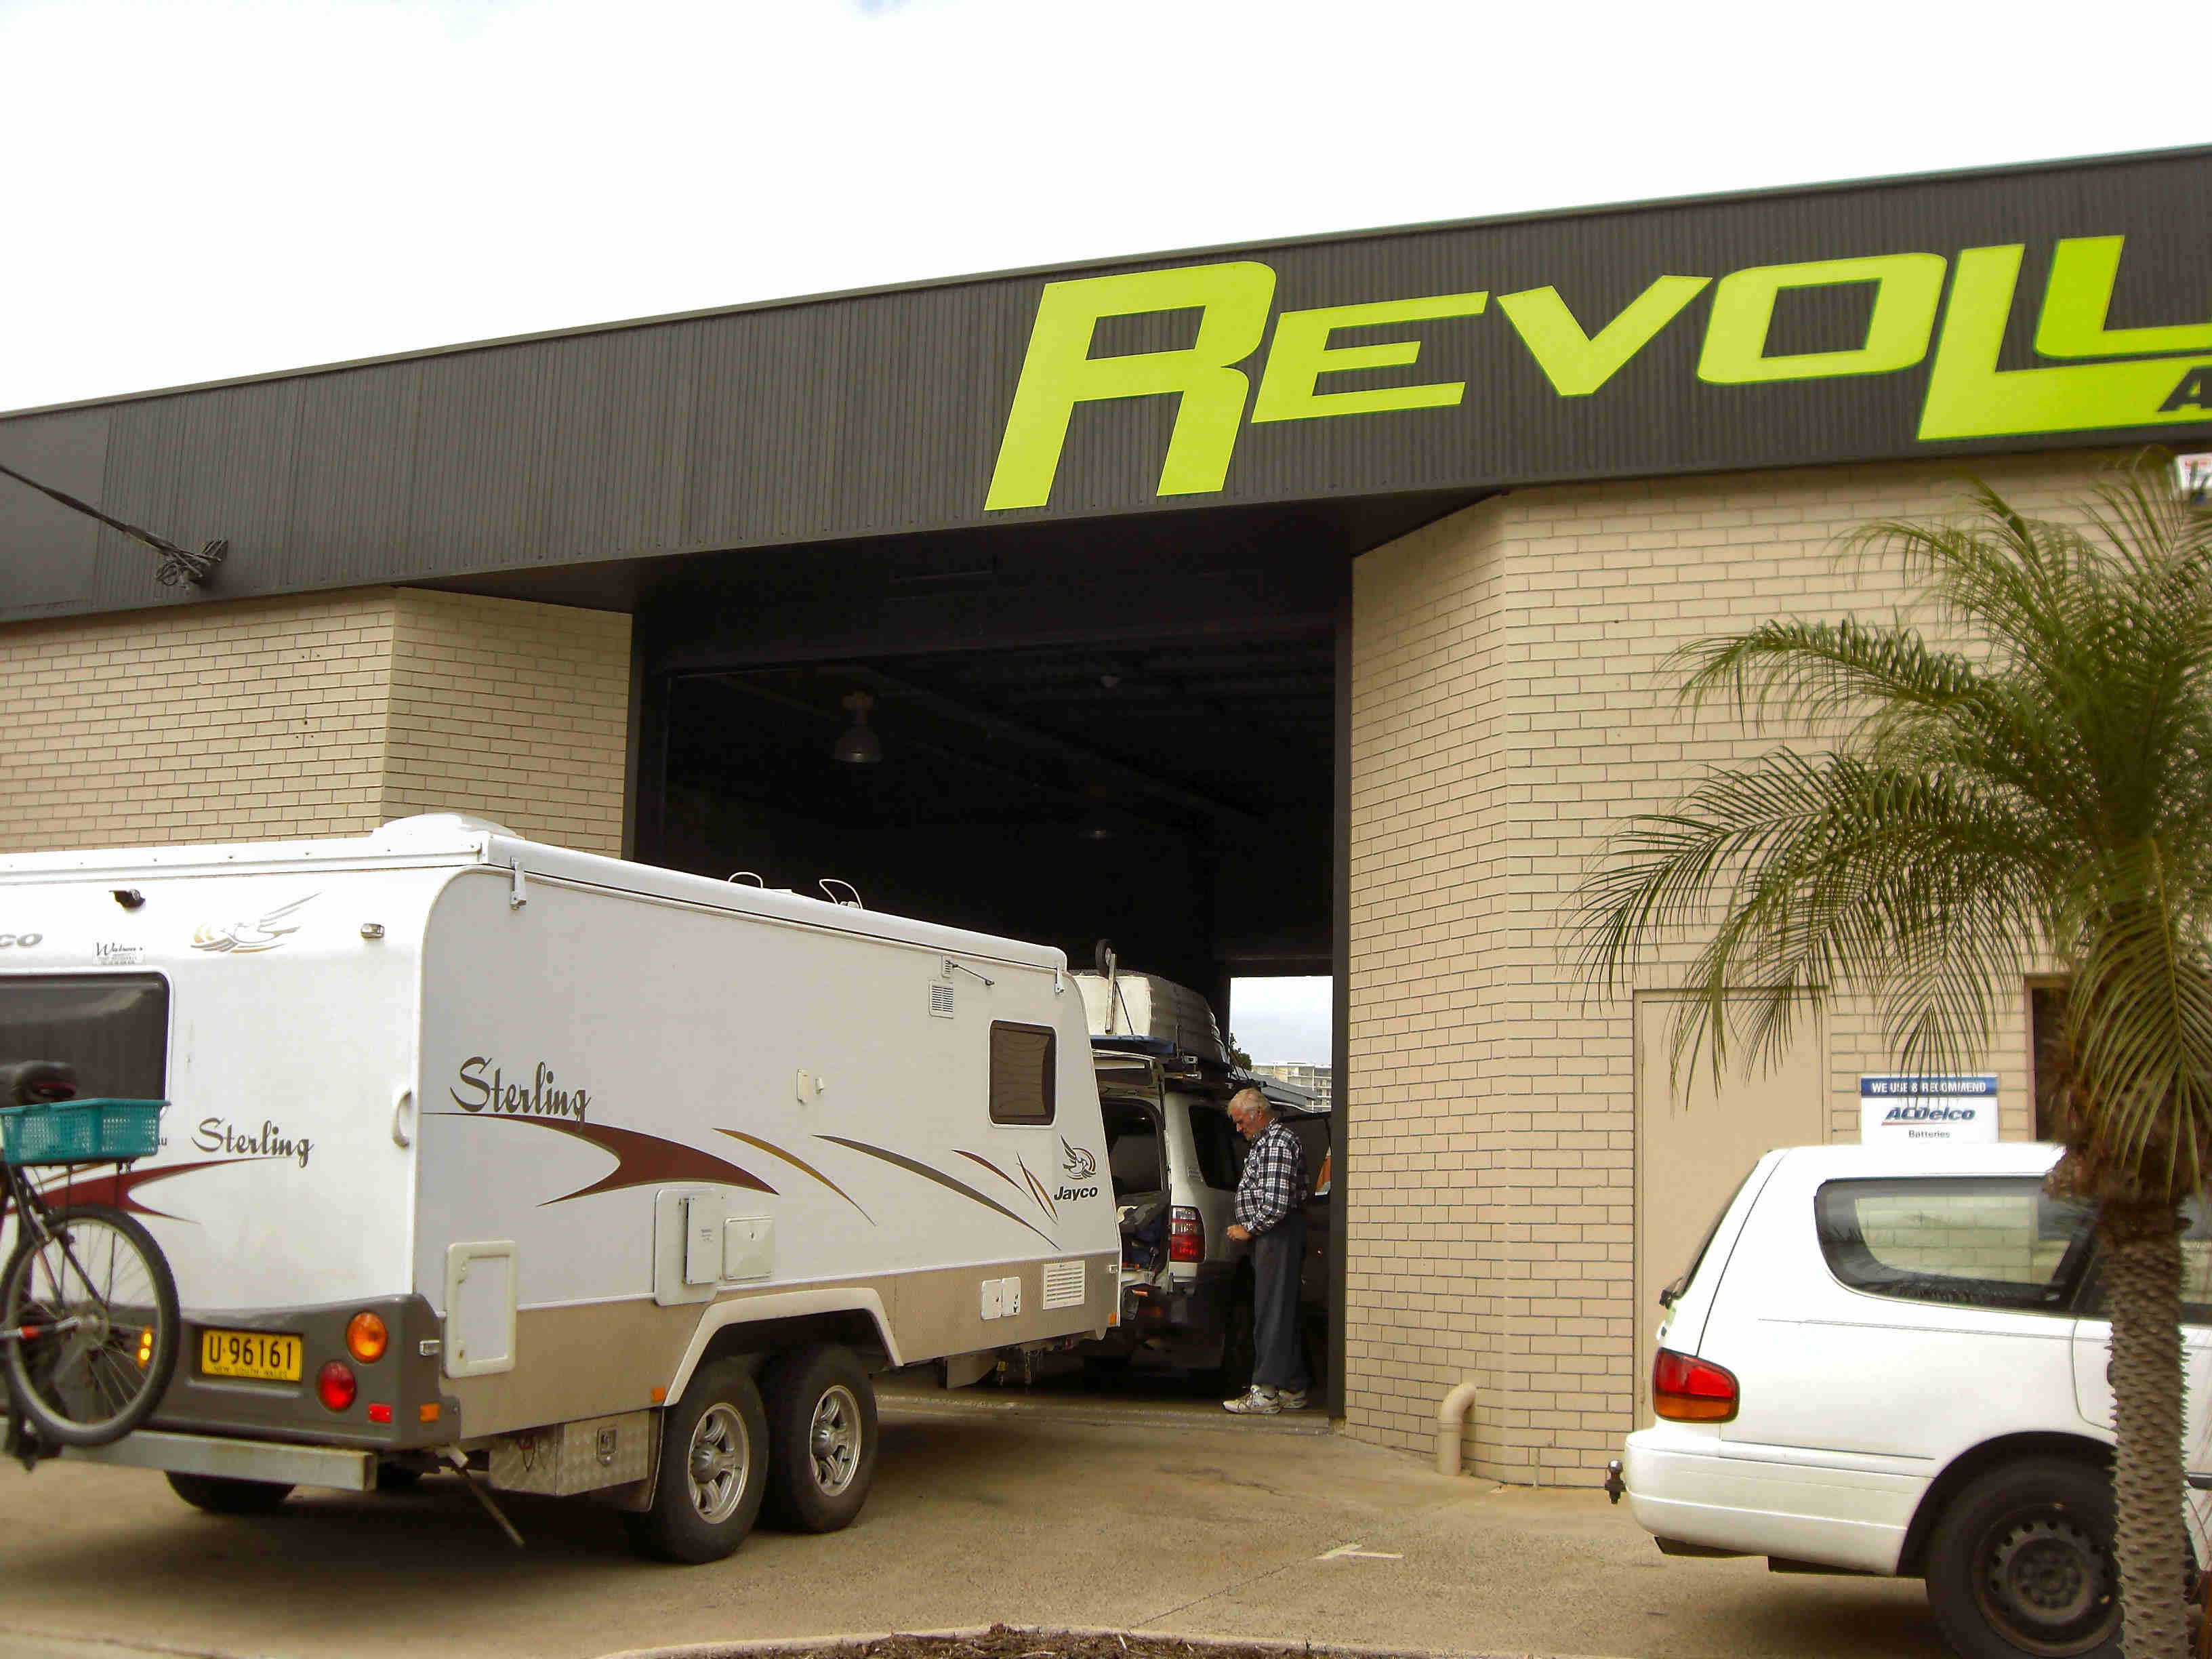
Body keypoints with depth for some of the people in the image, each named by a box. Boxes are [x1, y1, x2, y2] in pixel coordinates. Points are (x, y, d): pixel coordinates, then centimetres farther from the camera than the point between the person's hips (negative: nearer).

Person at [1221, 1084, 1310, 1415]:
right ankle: (1292, 1390, 16)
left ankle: (1265, 1393, -8)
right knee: (1281, 1313, 12)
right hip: (1273, 1236, 11)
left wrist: (1249, 1229, -12)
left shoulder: (1278, 1143, -15)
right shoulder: (1265, 1142, 20)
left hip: (1278, 1236, -11)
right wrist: (1250, 1229, 17)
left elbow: (1277, 1204, -22)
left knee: (1272, 1313, -9)